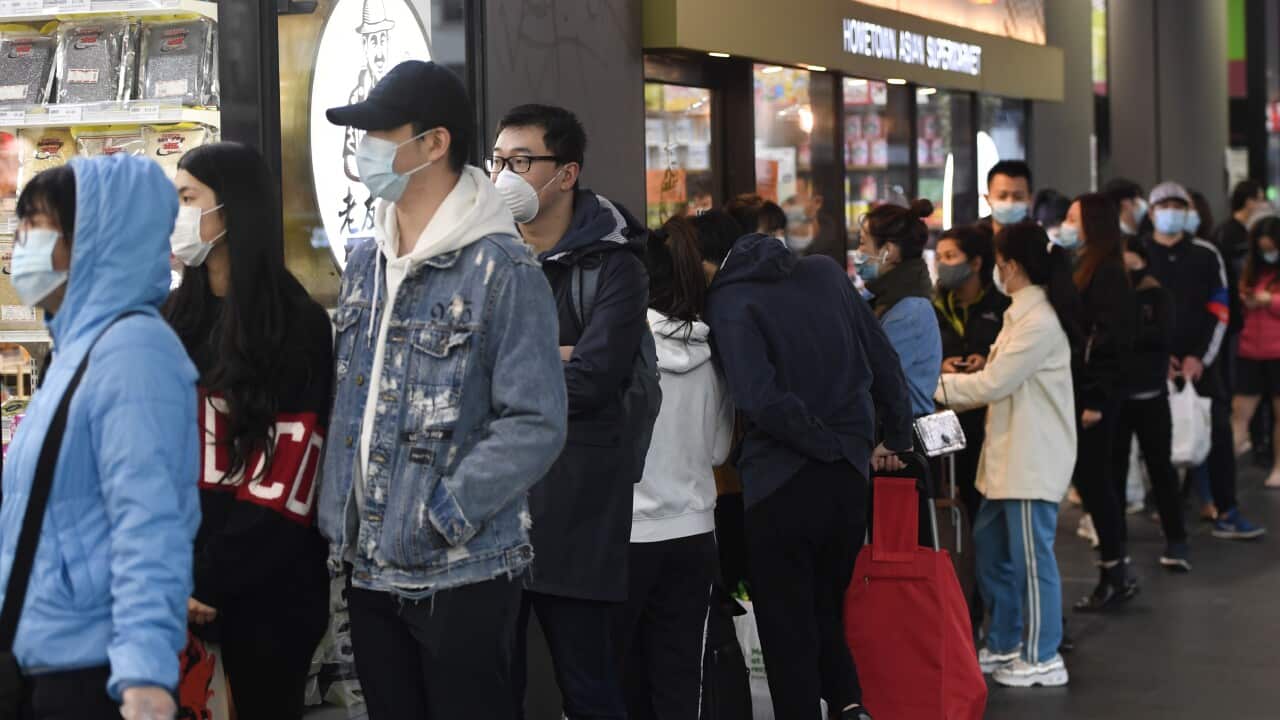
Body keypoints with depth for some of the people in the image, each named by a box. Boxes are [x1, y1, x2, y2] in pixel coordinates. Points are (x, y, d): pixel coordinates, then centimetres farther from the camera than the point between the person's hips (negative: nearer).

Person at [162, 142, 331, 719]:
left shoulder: (297, 325, -9)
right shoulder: (174, 320, 10)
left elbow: (285, 477, -13)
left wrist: (208, 583, -13)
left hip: (264, 589, -5)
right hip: (175, 582, 6)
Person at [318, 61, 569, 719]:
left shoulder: (502, 269, -12)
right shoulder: (365, 264, 11)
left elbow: (536, 423, -16)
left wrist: (438, 520, -18)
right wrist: (337, 522, 9)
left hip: (462, 574, -7)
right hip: (368, 566, 7)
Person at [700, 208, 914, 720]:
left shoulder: (728, 304, -10)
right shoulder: (825, 273, 7)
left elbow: (760, 400, -23)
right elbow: (885, 363, 10)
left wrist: (825, 442, -10)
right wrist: (896, 437, 20)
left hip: (780, 484, -6)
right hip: (850, 477, 6)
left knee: (787, 628, 6)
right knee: (826, 608, 20)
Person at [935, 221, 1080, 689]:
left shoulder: (1039, 322, -19)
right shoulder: (1023, 314, 14)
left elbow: (994, 383, -19)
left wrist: (935, 386, -9)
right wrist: (949, 398, 7)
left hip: (1035, 456, -10)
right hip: (1010, 452, 10)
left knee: (1031, 555, -2)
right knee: (989, 545, 16)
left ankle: (1042, 658, 8)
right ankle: (1004, 644, 27)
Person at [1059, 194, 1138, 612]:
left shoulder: (1106, 272, -13)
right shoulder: (1079, 268, 15)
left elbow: (1111, 338, -18)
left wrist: (1096, 400, -20)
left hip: (1093, 395, -9)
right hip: (1074, 390, 9)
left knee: (1092, 478, -3)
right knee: (1089, 478, 11)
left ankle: (1115, 574, 5)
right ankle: (1115, 571, 18)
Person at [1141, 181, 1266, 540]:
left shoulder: (1205, 254, 7)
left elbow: (1219, 312, 4)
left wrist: (1200, 357, -7)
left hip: (1200, 360, 2)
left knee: (1219, 431, -3)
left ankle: (1226, 513, 0)